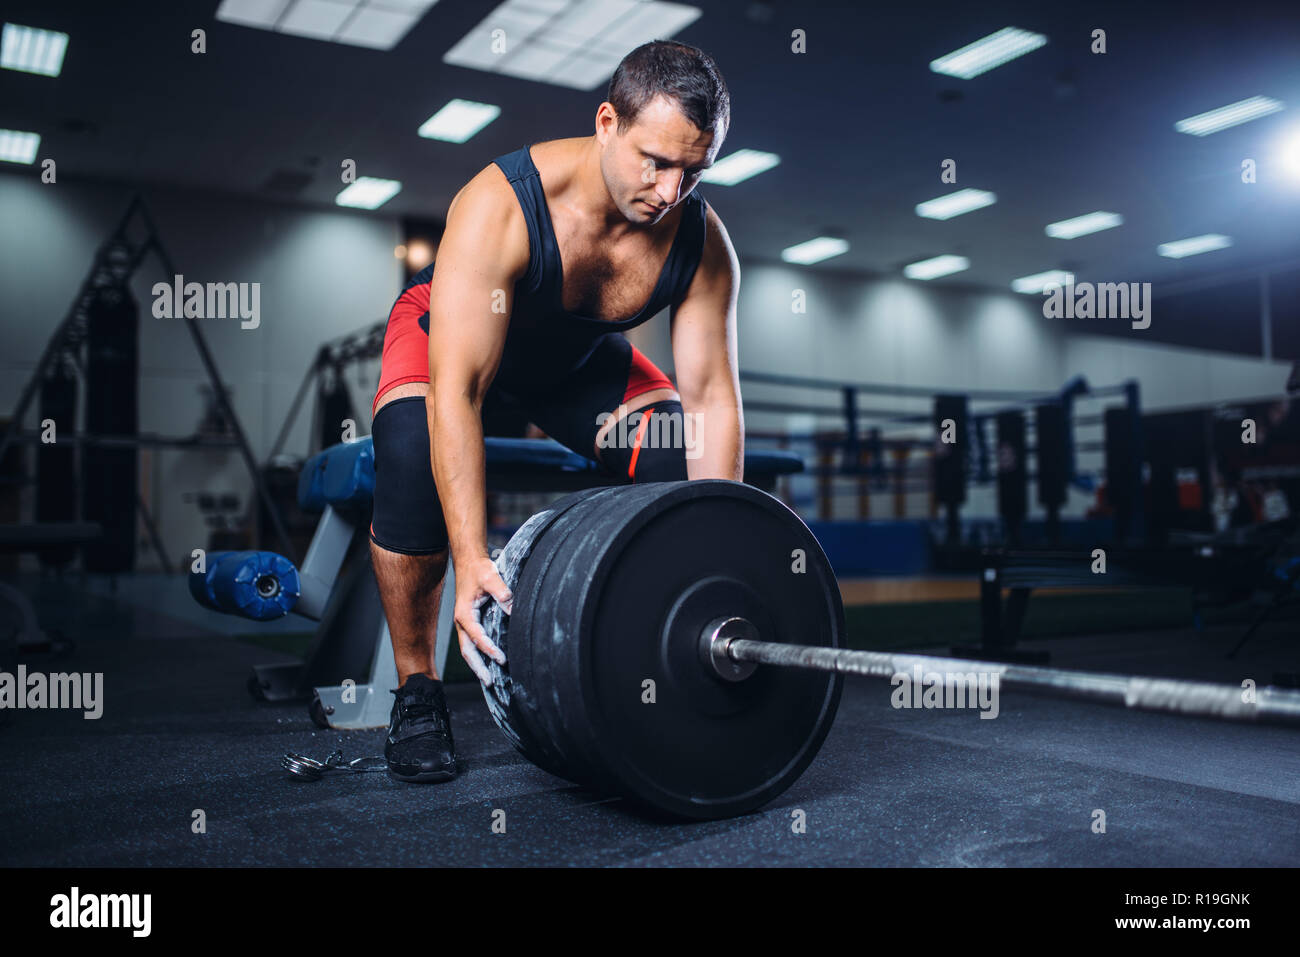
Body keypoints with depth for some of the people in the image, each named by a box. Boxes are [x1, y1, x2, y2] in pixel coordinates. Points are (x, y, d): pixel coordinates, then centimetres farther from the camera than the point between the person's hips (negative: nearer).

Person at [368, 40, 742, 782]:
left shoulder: (702, 241, -26)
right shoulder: (500, 206, -38)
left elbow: (712, 398, -23)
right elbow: (455, 392, -42)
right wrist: (472, 559, -49)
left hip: (582, 355, 4)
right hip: (451, 328, -3)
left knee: (687, 467, -17)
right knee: (413, 454, -33)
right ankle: (417, 686, -13)